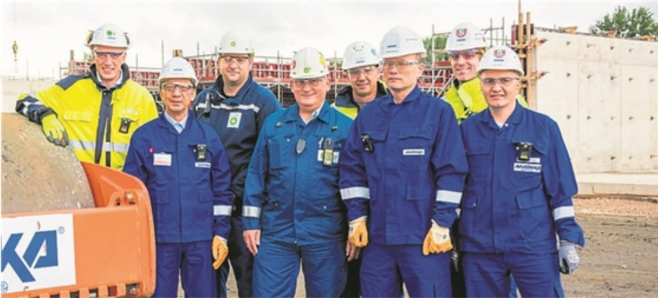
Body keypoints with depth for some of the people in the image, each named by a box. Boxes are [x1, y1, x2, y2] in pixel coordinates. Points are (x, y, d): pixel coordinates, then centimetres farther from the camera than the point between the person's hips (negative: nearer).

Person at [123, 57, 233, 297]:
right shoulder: (144, 137, 1)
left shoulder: (208, 136, 5)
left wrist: (221, 233, 1)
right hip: (159, 238, -1)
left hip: (201, 239, 1)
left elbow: (222, 189, 6)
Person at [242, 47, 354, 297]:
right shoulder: (273, 124, 7)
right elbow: (256, 175, 8)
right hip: (275, 232, 2)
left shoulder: (345, 127, -1)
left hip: (325, 236, -1)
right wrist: (251, 222, 3)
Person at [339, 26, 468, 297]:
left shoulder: (439, 111, -1)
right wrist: (356, 217, 4)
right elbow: (352, 169, 12)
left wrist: (441, 224, -11)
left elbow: (451, 171, -6)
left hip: (424, 238, -4)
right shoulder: (368, 114, 11)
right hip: (375, 235, 5)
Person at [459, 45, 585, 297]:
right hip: (479, 248, 2)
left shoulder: (544, 127, 1)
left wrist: (569, 240, -1)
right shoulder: (467, 130, 4)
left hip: (533, 246, -1)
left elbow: (560, 190, 3)